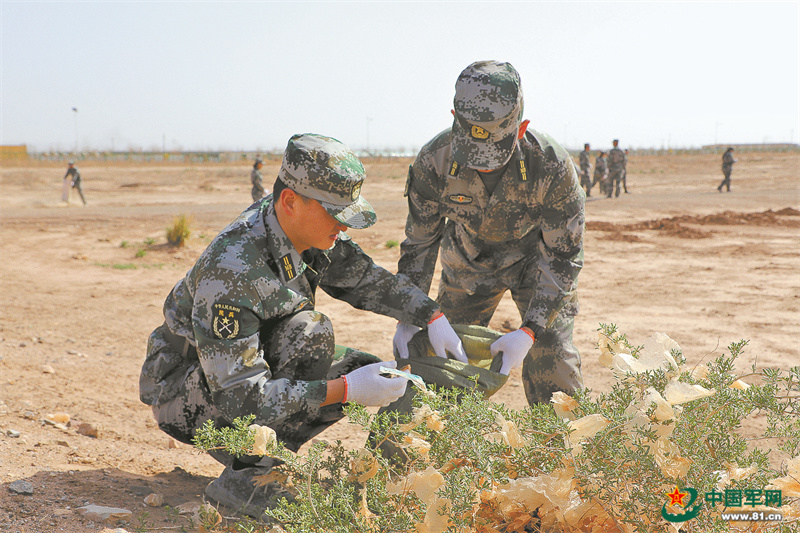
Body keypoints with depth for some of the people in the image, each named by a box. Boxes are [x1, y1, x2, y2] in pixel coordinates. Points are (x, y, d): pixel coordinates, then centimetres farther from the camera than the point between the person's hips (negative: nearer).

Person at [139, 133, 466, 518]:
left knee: (365, 371, -4)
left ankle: (257, 449, 0)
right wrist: (344, 390, -36)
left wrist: (434, 317, -6)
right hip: (182, 394, -8)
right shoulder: (230, 272, -35)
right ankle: (247, 477, -21)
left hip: (252, 369, 8)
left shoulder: (308, 232, -11)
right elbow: (239, 396, -34)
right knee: (310, 331, -31)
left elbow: (367, 279, 6)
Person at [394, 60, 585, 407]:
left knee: (550, 358, -13)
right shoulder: (434, 160, -29)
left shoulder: (553, 167, -35)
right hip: (468, 260, 2)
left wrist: (529, 332, -34)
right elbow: (419, 241, -13)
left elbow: (562, 257, -26)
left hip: (536, 257, -2)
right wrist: (408, 318, -20)